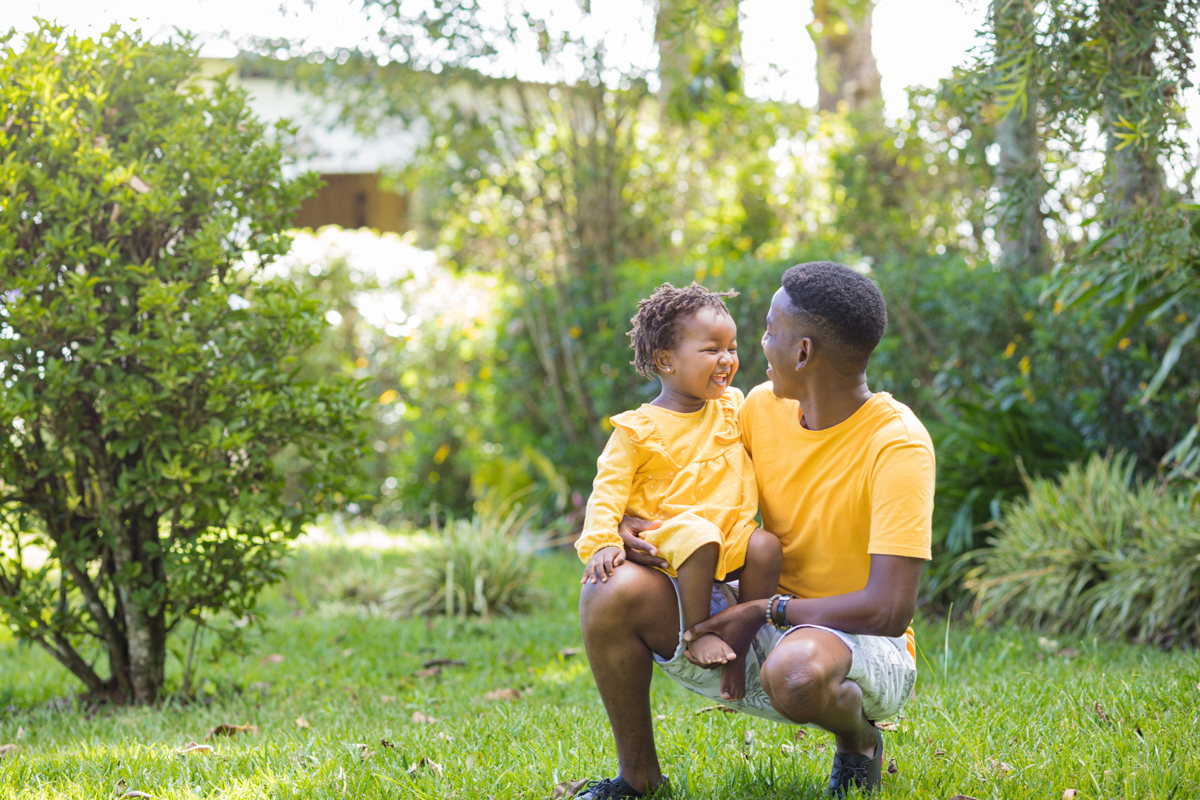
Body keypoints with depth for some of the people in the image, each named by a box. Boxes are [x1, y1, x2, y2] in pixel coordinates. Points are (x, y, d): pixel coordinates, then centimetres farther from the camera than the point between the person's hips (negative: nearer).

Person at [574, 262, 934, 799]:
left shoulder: (897, 446, -20)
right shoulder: (762, 407, 1)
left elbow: (889, 609, -27)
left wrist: (765, 612, -20)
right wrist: (626, 524, -7)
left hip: (862, 645, -6)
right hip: (756, 635, 6)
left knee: (797, 669, -42)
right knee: (611, 590, -16)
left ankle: (858, 740, -4)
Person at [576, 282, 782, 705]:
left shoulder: (732, 406, 11)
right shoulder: (637, 430, -5)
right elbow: (608, 490, -7)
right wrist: (601, 543, -21)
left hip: (733, 532, 5)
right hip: (671, 533, -5)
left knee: (765, 547, -27)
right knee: (700, 537, -38)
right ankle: (697, 632, -20)